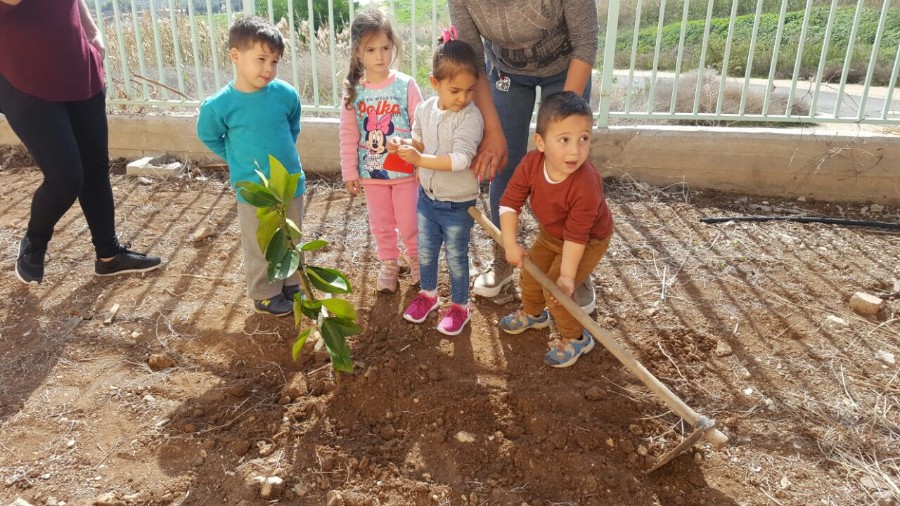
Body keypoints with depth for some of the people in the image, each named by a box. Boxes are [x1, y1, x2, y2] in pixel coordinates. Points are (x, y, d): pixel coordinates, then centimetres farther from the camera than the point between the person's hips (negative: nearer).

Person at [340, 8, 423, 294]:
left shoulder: (406, 85, -10)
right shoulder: (353, 91, -4)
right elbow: (348, 136, 0)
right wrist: (350, 173, 0)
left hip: (405, 171, -2)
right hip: (371, 173, 2)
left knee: (409, 224, 10)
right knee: (381, 225, 16)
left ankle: (417, 261, 34)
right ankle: (388, 265, 35)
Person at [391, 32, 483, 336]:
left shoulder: (470, 117, -23)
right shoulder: (425, 110, -4)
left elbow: (460, 159, -32)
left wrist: (420, 160, -35)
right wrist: (405, 146, -10)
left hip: (458, 204, -5)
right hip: (427, 196, 6)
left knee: (456, 256, 11)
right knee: (425, 251, 21)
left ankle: (460, 305, 32)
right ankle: (428, 294, 45)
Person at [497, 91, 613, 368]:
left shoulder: (587, 186, -41)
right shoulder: (531, 163, -28)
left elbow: (576, 235, -34)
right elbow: (510, 202, -20)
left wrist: (567, 275, -29)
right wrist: (511, 243, -26)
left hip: (589, 241, -6)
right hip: (550, 233, 6)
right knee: (531, 272, 19)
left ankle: (576, 338, 17)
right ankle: (533, 313, 49)